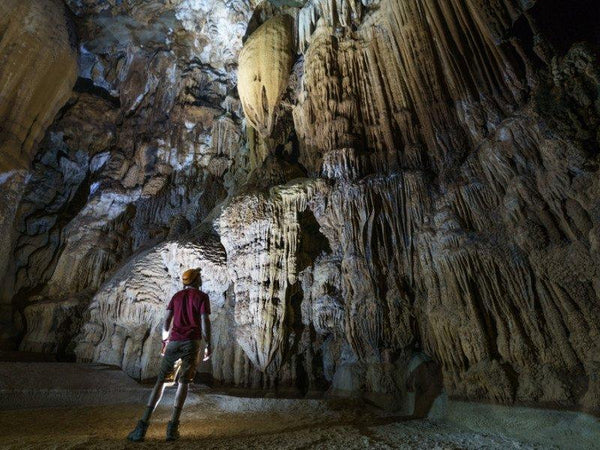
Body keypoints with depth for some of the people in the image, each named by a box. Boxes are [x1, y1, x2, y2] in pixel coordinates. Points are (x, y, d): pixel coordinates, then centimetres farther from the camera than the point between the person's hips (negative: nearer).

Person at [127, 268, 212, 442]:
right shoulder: (202, 296, 1)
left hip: (174, 341, 4)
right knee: (183, 382, 0)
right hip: (191, 342, -4)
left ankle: (143, 425, 1)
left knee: (161, 380, 9)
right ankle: (172, 427, -6)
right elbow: (205, 323, -8)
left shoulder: (177, 296, 16)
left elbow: (166, 320, 11)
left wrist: (165, 340, 24)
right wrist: (208, 345, 0)